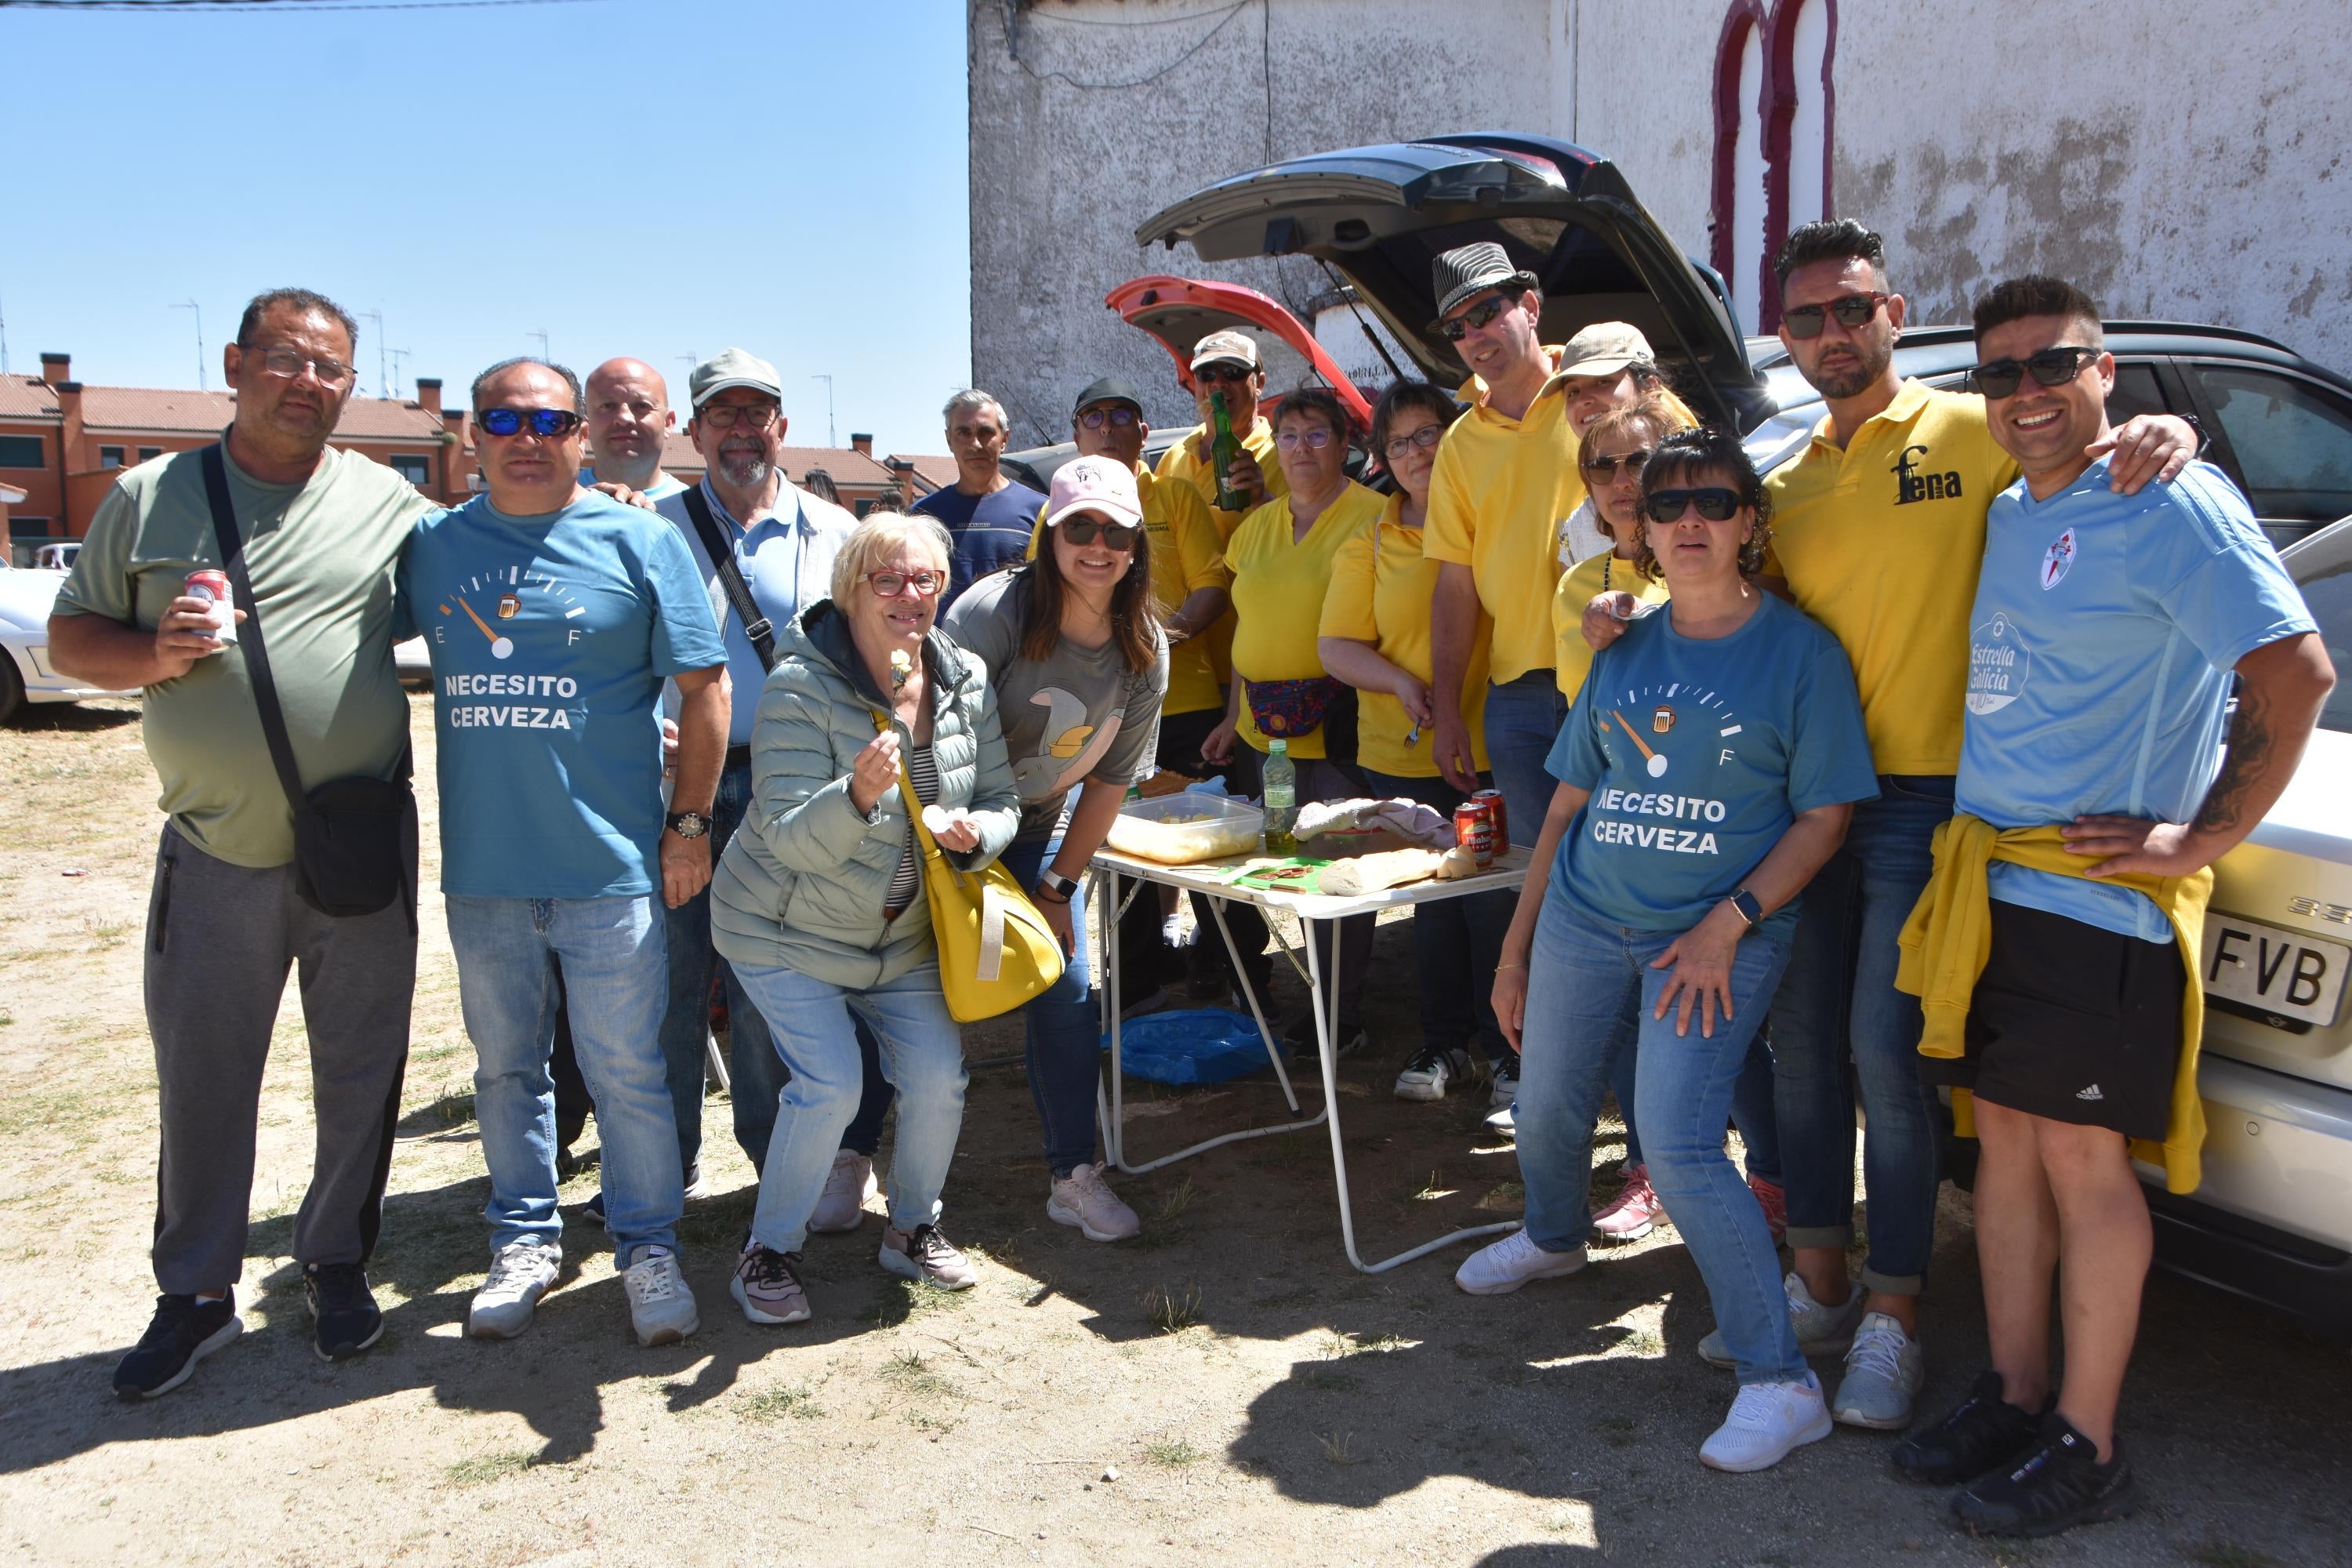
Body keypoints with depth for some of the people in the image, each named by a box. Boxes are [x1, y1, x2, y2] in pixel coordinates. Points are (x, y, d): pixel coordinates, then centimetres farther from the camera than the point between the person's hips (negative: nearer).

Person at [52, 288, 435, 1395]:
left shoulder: (391, 504, 4)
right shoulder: (148, 499, 5)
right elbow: (70, 639, 9)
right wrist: (156, 653, -12)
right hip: (215, 857, 1)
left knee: (360, 1074, 10)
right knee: (200, 1083, 9)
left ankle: (337, 1263, 29)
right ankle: (195, 1294, 26)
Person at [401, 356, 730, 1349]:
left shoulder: (640, 542, -1)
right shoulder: (430, 546, 7)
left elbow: (703, 685, -1)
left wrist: (689, 822, -4)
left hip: (611, 863, -3)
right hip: (480, 867, 4)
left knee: (626, 1072, 3)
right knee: (505, 1068, 15)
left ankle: (648, 1247, 18)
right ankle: (524, 1239, 31)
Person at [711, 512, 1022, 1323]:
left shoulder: (967, 681, -5)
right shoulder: (801, 687, -22)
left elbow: (1001, 800, 1)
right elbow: (793, 842, -26)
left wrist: (975, 832, -23)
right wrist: (858, 794, -45)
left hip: (902, 935, 5)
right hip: (786, 929, -5)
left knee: (939, 1075, -6)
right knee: (831, 1083, -16)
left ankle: (914, 1227, 22)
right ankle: (768, 1249, 8)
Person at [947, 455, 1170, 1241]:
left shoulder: (1144, 652, -6)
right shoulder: (996, 609, -22)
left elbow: (1111, 778, 0)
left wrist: (1059, 886, -1)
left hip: (1034, 835, 5)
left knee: (1067, 992, 0)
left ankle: (1075, 1174, 12)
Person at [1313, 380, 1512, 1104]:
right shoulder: (1369, 542, 8)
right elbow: (1335, 644, 4)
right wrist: (1401, 682, -14)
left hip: (1492, 747, -3)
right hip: (1403, 753, 3)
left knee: (1496, 900, 0)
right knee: (1433, 901, 13)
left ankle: (1505, 1042, 19)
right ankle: (1445, 1041, 28)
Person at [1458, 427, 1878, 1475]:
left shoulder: (1800, 650, -6)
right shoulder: (1624, 651, 7)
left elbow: (1824, 816, -7)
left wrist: (1728, 926, -18)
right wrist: (1516, 947, 13)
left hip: (1719, 935, -5)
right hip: (1585, 918, 5)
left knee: (1679, 1144, -15)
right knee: (1546, 1111, 16)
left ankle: (1781, 1383, -1)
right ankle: (1554, 1239, 51)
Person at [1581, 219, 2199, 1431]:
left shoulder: (1968, 433, -1)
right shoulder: (1785, 489, 15)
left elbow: (2090, 453, -2)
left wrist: (2162, 433, -24)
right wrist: (1623, 620, -1)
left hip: (1928, 797, -5)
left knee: (1888, 1050, -5)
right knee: (1803, 1040, 10)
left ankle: (1892, 1312, 10)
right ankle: (1818, 1282, 25)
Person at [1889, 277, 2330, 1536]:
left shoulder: (2171, 503, -10)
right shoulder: (2006, 513, 15)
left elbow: (2295, 671, -18)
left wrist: (2204, 837, -16)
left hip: (2100, 894, -8)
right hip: (1986, 872, 8)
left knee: (2083, 1158, -1)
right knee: (2005, 1138, 12)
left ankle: (2085, 1448, 12)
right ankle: (2013, 1398, 25)